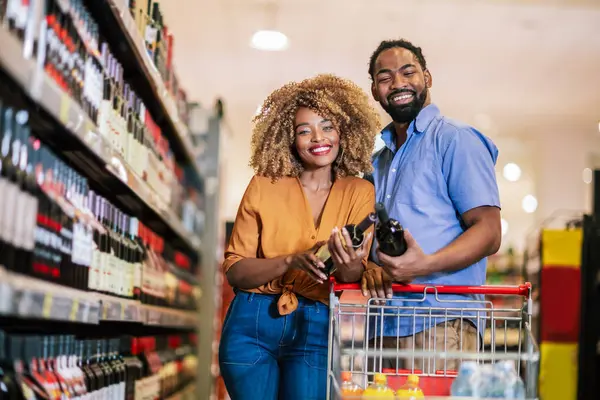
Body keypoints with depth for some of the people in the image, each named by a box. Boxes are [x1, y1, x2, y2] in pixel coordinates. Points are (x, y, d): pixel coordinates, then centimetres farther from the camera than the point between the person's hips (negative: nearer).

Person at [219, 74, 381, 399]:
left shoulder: (360, 193, 2)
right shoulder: (264, 186, -1)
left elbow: (356, 278, -5)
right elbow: (234, 270, -4)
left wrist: (348, 266, -28)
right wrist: (289, 261, -20)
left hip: (317, 328, 0)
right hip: (252, 323, 0)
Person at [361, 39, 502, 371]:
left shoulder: (455, 139, -1)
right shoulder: (378, 160, 21)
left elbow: (489, 232, -9)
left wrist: (426, 265, -25)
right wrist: (369, 268, -4)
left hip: (441, 324, -6)